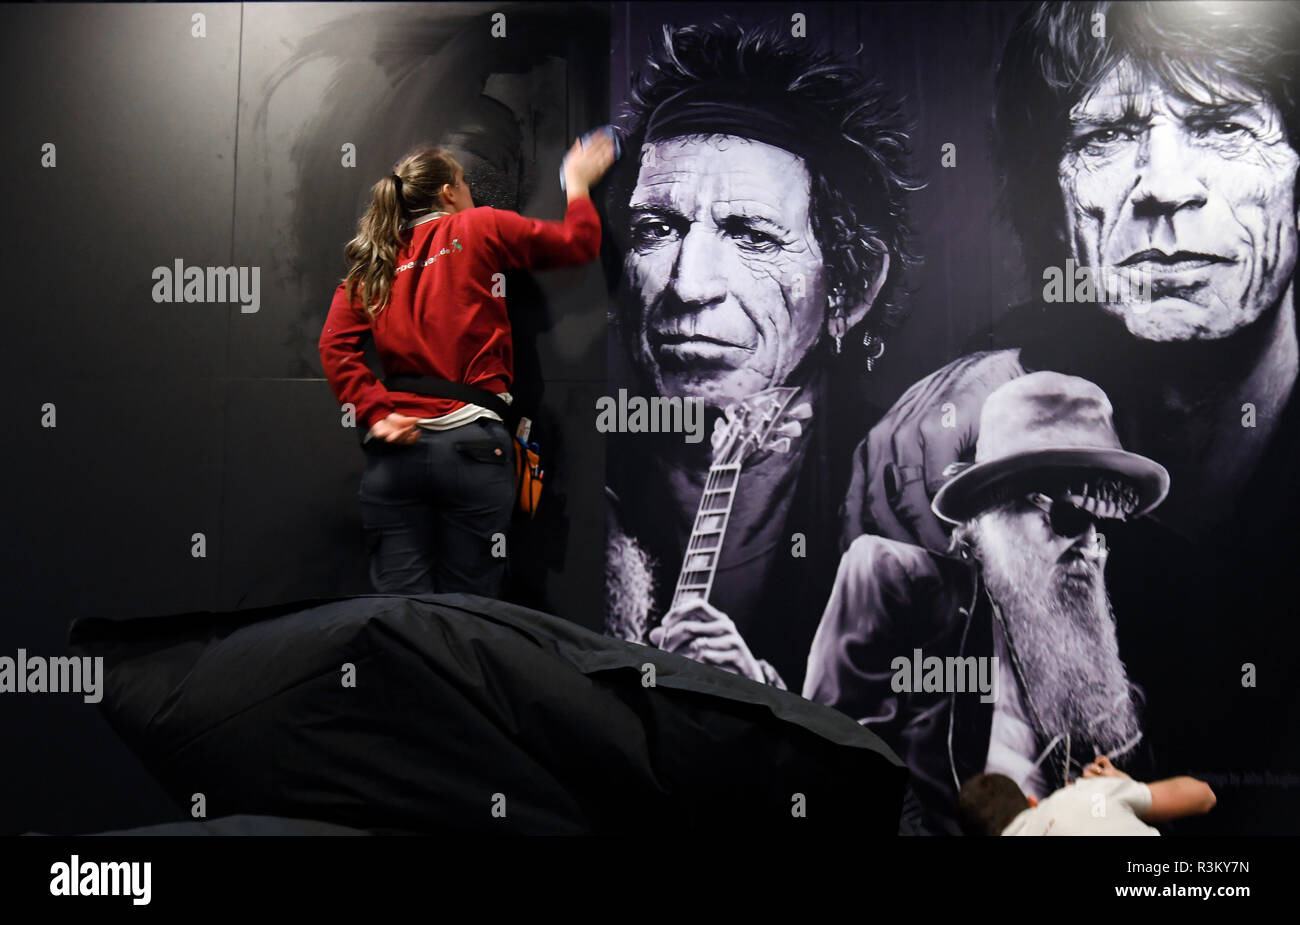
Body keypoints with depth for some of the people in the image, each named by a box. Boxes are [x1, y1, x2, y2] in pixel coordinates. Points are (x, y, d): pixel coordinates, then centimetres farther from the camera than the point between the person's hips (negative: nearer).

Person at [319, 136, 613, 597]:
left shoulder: (371, 264, 15)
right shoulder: (478, 229, 6)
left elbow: (336, 346, 2)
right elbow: (578, 243, 9)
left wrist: (375, 413, -3)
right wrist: (577, 183, 25)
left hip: (394, 451, 4)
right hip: (472, 441, -3)